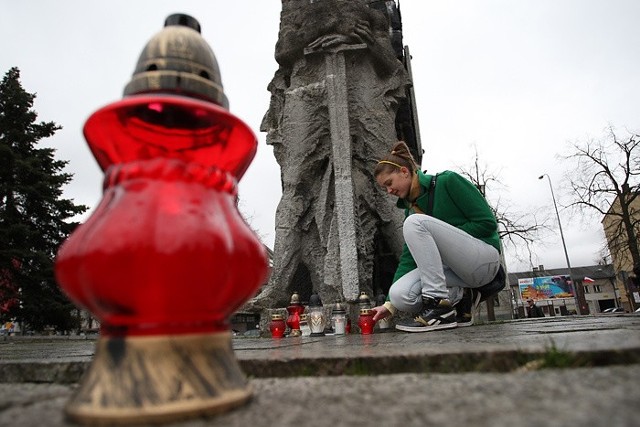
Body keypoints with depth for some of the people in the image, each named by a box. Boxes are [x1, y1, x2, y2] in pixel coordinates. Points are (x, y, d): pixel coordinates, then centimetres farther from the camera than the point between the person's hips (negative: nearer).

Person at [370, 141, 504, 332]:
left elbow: (488, 222, -10)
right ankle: (460, 297, 2)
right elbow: (409, 257, 6)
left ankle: (439, 305, -25)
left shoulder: (448, 181, -6)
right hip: (453, 268, 6)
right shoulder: (410, 207, 12)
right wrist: (390, 304, 0)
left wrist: (445, 238, -11)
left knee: (414, 222, -26)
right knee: (399, 295, -21)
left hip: (484, 259, -6)